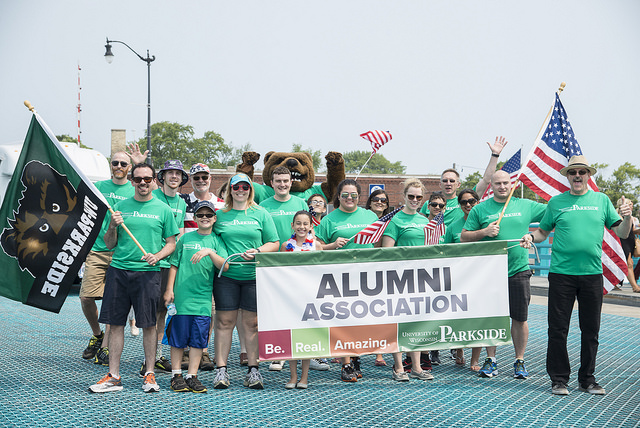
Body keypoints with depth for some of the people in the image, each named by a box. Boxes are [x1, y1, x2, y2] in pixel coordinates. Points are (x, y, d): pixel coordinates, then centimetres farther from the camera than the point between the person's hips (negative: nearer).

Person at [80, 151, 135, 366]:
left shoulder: (134, 192, 6)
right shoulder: (98, 187, 12)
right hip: (96, 250, 2)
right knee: (86, 297, -3)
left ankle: (105, 348, 3)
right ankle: (97, 335, 21)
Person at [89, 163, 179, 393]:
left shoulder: (163, 209, 6)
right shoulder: (120, 207, 11)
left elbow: (171, 243, 8)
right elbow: (109, 244, 12)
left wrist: (157, 256, -10)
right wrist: (113, 226, -7)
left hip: (148, 272, -2)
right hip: (118, 269, 2)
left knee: (148, 324, 0)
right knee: (116, 323, 3)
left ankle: (149, 374, 12)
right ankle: (113, 377, 10)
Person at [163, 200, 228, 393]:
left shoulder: (217, 241, 7)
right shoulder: (186, 238, 6)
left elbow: (225, 266, -6)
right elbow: (174, 265, 9)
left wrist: (210, 252, -20)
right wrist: (169, 289, 2)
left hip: (204, 299, 1)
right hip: (182, 296, -1)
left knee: (199, 338, 3)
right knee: (178, 337, 2)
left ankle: (192, 376, 11)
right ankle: (176, 375, 14)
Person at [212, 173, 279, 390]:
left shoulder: (261, 214, 8)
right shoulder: (220, 215, 11)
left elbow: (274, 244, 6)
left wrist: (258, 251, -11)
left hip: (254, 276, 0)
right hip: (226, 275, 0)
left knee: (252, 323, 2)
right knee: (224, 321, 0)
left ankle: (253, 370, 10)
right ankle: (221, 370, 6)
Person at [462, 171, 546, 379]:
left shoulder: (526, 206, 7)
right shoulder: (480, 209, 5)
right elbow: (464, 237, 4)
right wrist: (484, 231, -11)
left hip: (518, 271, 0)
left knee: (519, 318, 4)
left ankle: (519, 361, 17)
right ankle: (490, 360, 17)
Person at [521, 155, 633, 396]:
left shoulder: (601, 200, 9)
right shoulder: (556, 202, 6)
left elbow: (621, 233, 8)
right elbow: (543, 232, 11)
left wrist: (627, 217, -12)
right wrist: (531, 237, -10)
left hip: (592, 274, 1)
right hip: (561, 274, -1)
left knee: (591, 330, 8)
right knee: (558, 329, 0)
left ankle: (587, 379, 20)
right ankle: (559, 379, 12)